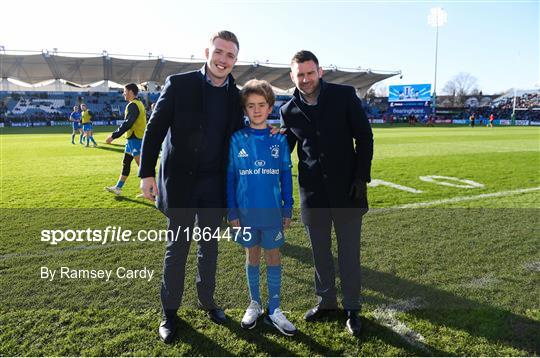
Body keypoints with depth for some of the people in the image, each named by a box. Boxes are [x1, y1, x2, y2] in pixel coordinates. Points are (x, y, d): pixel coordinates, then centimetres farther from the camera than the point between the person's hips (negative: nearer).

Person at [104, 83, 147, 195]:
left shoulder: (132, 105, -15)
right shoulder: (139, 103, 16)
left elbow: (127, 124, -23)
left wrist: (113, 136, -20)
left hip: (134, 139, -10)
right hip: (134, 138, 10)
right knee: (125, 162, 15)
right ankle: (118, 188, 24)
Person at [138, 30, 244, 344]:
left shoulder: (236, 97, 3)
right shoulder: (179, 84, -7)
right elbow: (155, 129, -5)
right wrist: (147, 172, -8)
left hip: (214, 183, 3)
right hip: (179, 180, -3)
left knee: (209, 246, 14)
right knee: (177, 246, 8)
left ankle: (207, 300, 35)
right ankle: (170, 310, 26)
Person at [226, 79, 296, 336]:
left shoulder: (279, 139, -2)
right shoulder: (237, 139, -3)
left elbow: (286, 175, 2)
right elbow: (230, 177, 0)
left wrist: (288, 209, 1)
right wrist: (232, 212, -2)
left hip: (273, 209, 0)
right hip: (246, 210, 0)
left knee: (273, 256, 9)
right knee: (252, 255, 14)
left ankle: (274, 310, 23)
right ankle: (255, 304, 31)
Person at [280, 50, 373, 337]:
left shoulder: (344, 96, -5)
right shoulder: (288, 111, 3)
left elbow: (364, 136, -2)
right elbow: (283, 149, 13)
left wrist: (361, 177, -9)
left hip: (346, 188, -2)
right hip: (312, 192, 3)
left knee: (349, 251, 6)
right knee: (319, 250, 13)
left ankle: (352, 308, 23)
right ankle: (326, 300, 33)